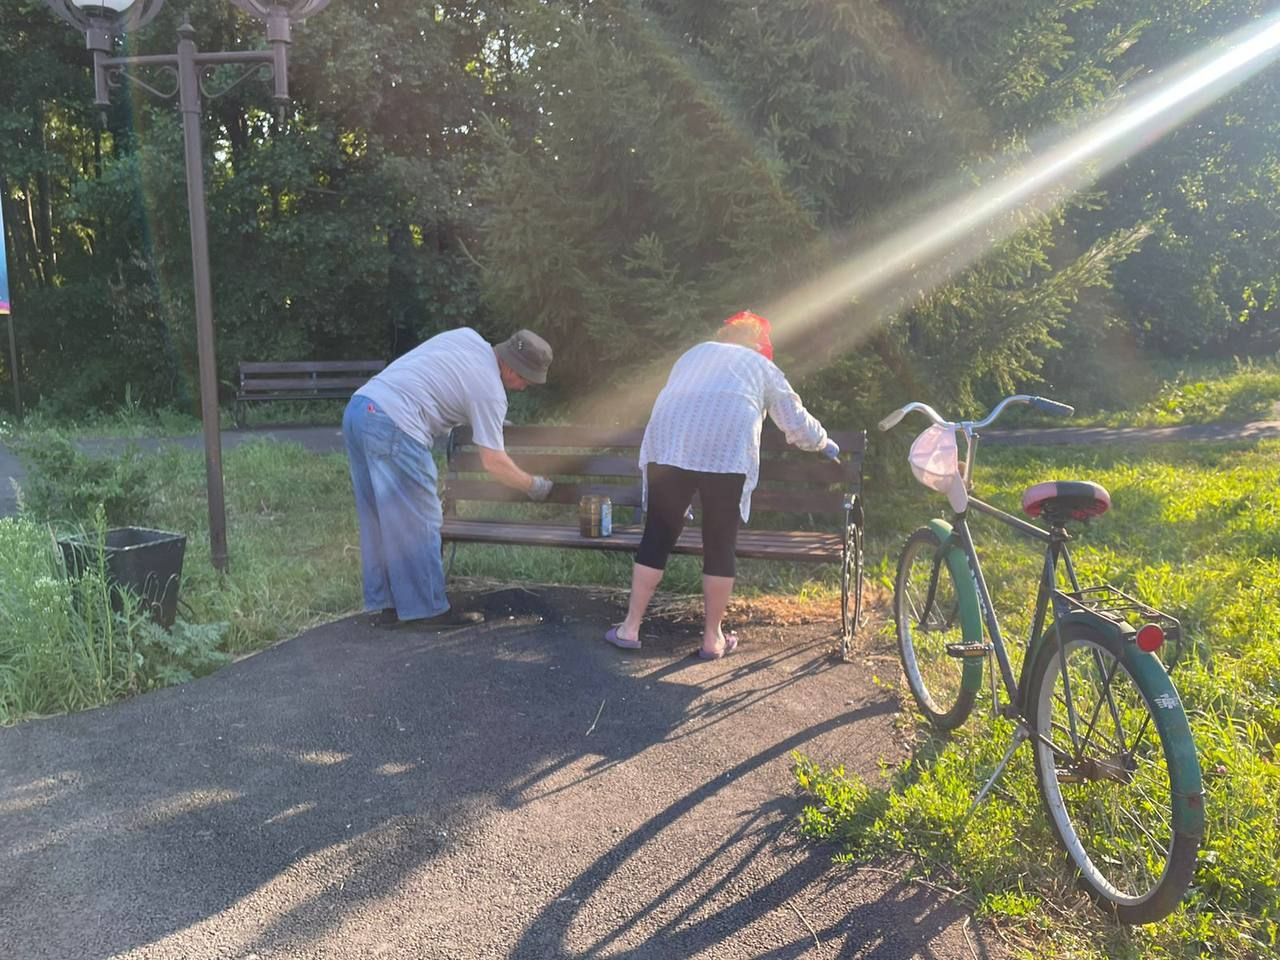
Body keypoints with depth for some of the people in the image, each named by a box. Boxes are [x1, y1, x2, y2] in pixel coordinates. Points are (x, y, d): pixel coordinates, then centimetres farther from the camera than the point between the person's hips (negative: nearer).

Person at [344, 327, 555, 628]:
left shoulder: (468, 337, 16)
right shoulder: (490, 391, -5)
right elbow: (493, 462, -5)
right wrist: (533, 485, 11)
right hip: (393, 425, -9)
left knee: (379, 522, 14)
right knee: (418, 523, 1)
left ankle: (388, 605, 22)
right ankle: (432, 609, 8)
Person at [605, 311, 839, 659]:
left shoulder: (695, 353, 33)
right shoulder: (761, 365, 26)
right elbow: (796, 422, 30)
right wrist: (823, 443, 50)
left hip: (669, 445, 3)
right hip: (726, 452, -2)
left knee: (657, 537, 10)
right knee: (720, 544, 8)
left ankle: (630, 627, 13)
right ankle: (712, 637, 14)